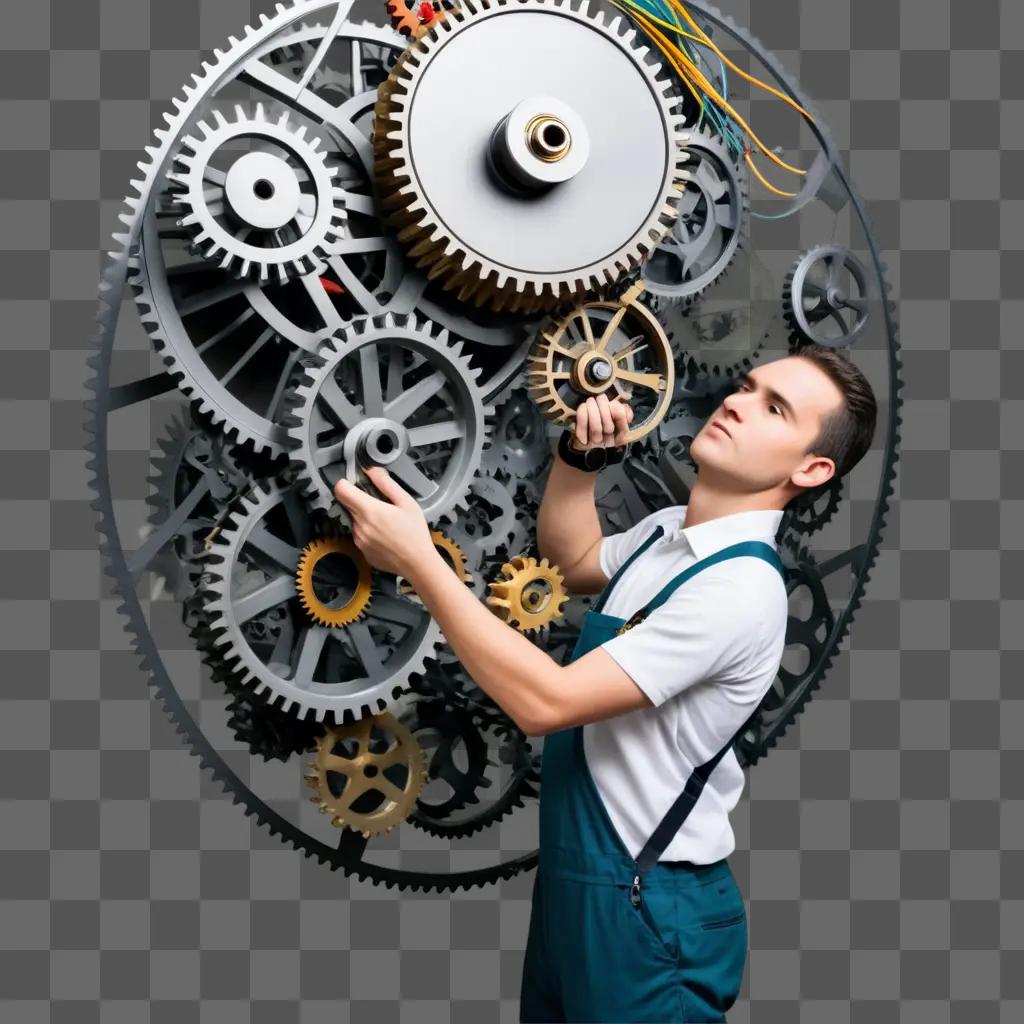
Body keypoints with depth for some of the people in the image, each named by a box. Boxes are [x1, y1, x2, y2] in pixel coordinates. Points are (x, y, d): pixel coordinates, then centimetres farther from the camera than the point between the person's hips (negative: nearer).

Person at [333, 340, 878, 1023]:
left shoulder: (742, 587, -26)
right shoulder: (667, 530, 1)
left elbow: (545, 701, -29)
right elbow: (571, 561, 22)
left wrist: (418, 559, -27)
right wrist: (576, 458, 4)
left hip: (648, 906, -8)